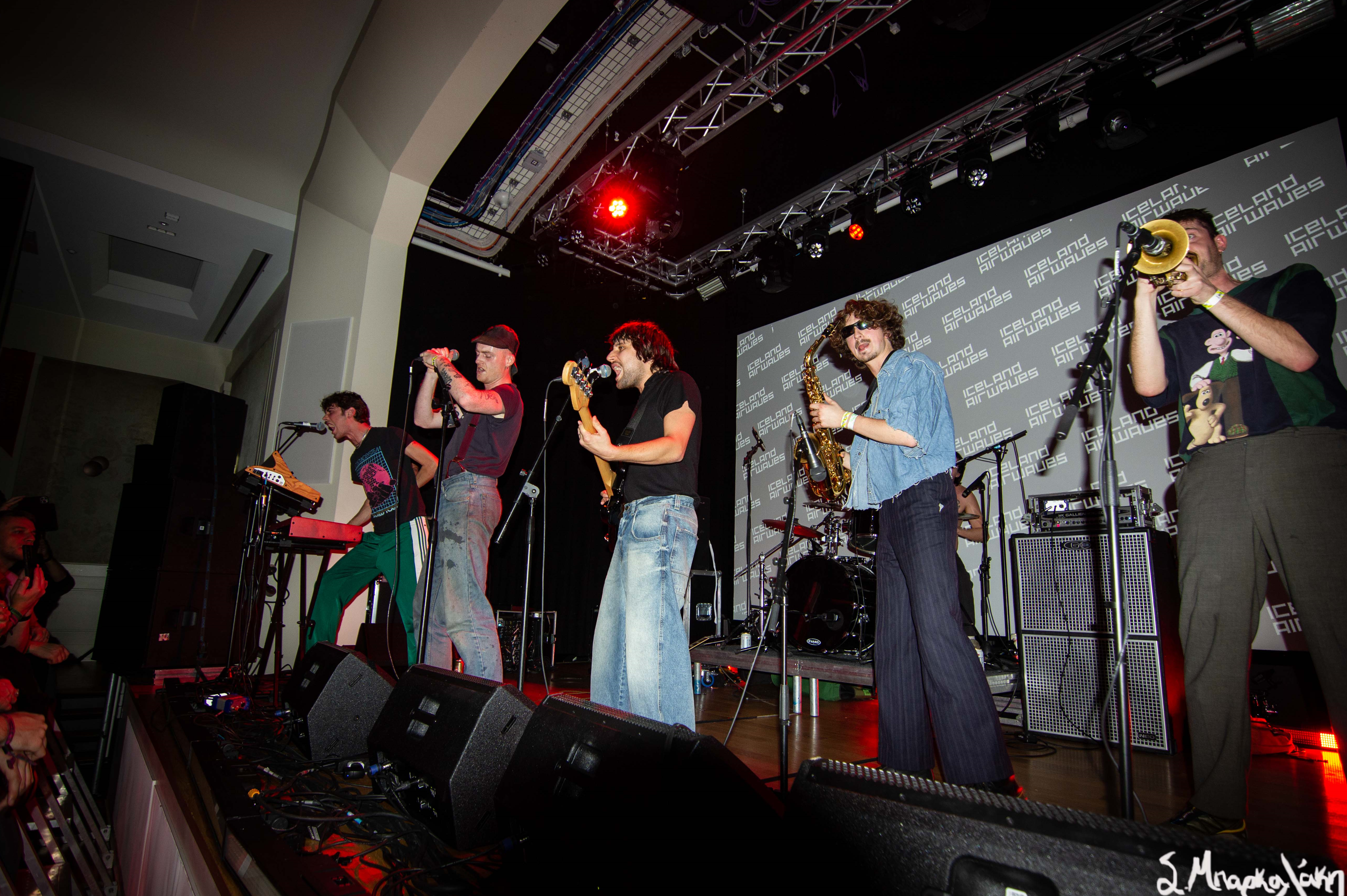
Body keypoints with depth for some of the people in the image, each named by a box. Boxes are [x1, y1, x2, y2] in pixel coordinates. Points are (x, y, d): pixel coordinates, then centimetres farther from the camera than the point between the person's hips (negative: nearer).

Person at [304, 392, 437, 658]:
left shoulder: (387, 436, -1)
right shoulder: (357, 459, 22)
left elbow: (433, 465, -5)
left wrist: (403, 492, 4)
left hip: (406, 532, -8)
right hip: (375, 539, 9)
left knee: (412, 608, -12)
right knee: (330, 584, 8)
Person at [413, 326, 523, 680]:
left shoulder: (508, 396, -2)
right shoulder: (478, 402, 27)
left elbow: (469, 399, -23)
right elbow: (424, 419, 26)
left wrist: (444, 363, -6)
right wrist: (432, 370, 17)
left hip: (471, 493, -10)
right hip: (450, 497, 10)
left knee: (463, 608, -19)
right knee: (430, 609, 12)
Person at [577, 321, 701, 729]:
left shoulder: (676, 383, 2)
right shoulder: (643, 401, 29)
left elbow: (674, 447, -14)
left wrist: (610, 452, -20)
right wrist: (616, 491, 13)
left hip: (663, 515, -10)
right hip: (632, 520, 10)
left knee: (647, 638, -17)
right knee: (610, 639, 11)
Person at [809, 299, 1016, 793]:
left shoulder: (914, 368, 1)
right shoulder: (876, 393, 25)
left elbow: (909, 434, -14)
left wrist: (845, 419, -6)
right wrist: (844, 460, 9)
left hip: (924, 501, -9)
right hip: (890, 512, 9)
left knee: (938, 631, -18)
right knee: (894, 642, 5)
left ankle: (987, 775, -13)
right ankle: (905, 766, 11)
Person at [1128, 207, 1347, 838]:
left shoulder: (1291, 284, 21)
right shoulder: (1178, 334, 27)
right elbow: (1149, 385, 5)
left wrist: (1210, 294, 4)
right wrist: (1144, 296, 7)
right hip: (1213, 472, 2)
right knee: (1209, 632, -7)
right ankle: (1218, 804, -2)